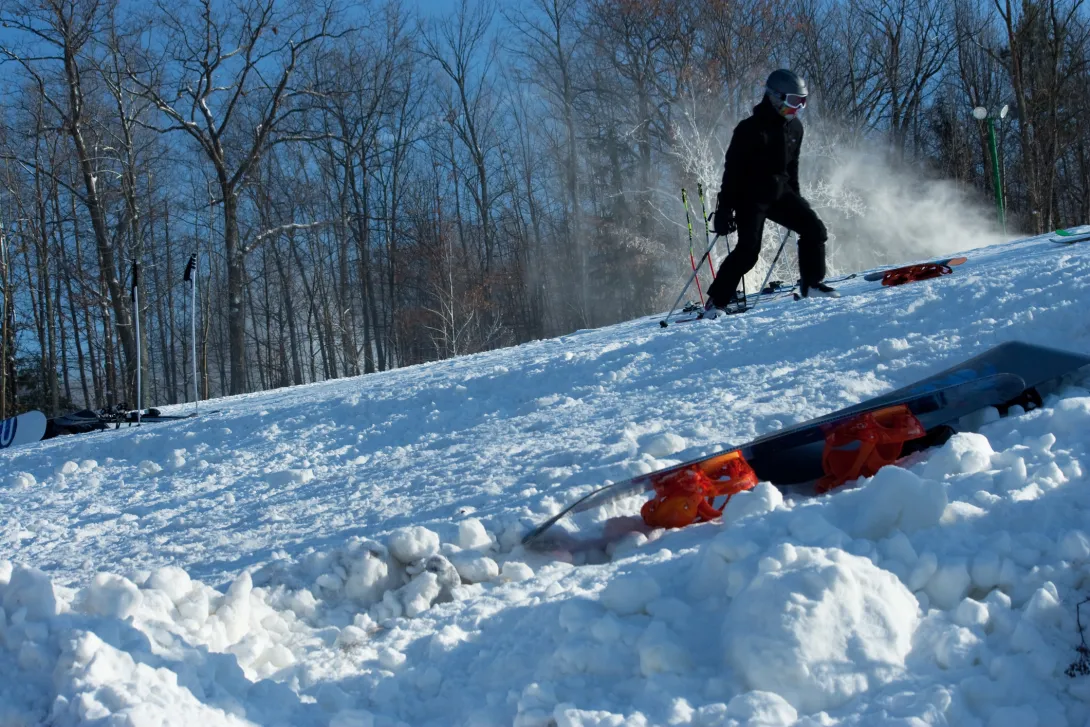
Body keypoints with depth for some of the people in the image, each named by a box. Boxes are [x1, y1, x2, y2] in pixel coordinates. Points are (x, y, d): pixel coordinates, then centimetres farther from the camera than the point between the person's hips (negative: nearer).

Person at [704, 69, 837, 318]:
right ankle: (716, 300, -8)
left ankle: (812, 283, 12)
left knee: (814, 229, -3)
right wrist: (724, 208, -19)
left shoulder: (794, 127, 6)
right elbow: (732, 170, -16)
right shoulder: (750, 129, -16)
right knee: (748, 250, -16)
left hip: (780, 192, 7)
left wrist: (795, 198, 21)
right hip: (750, 196, -7)